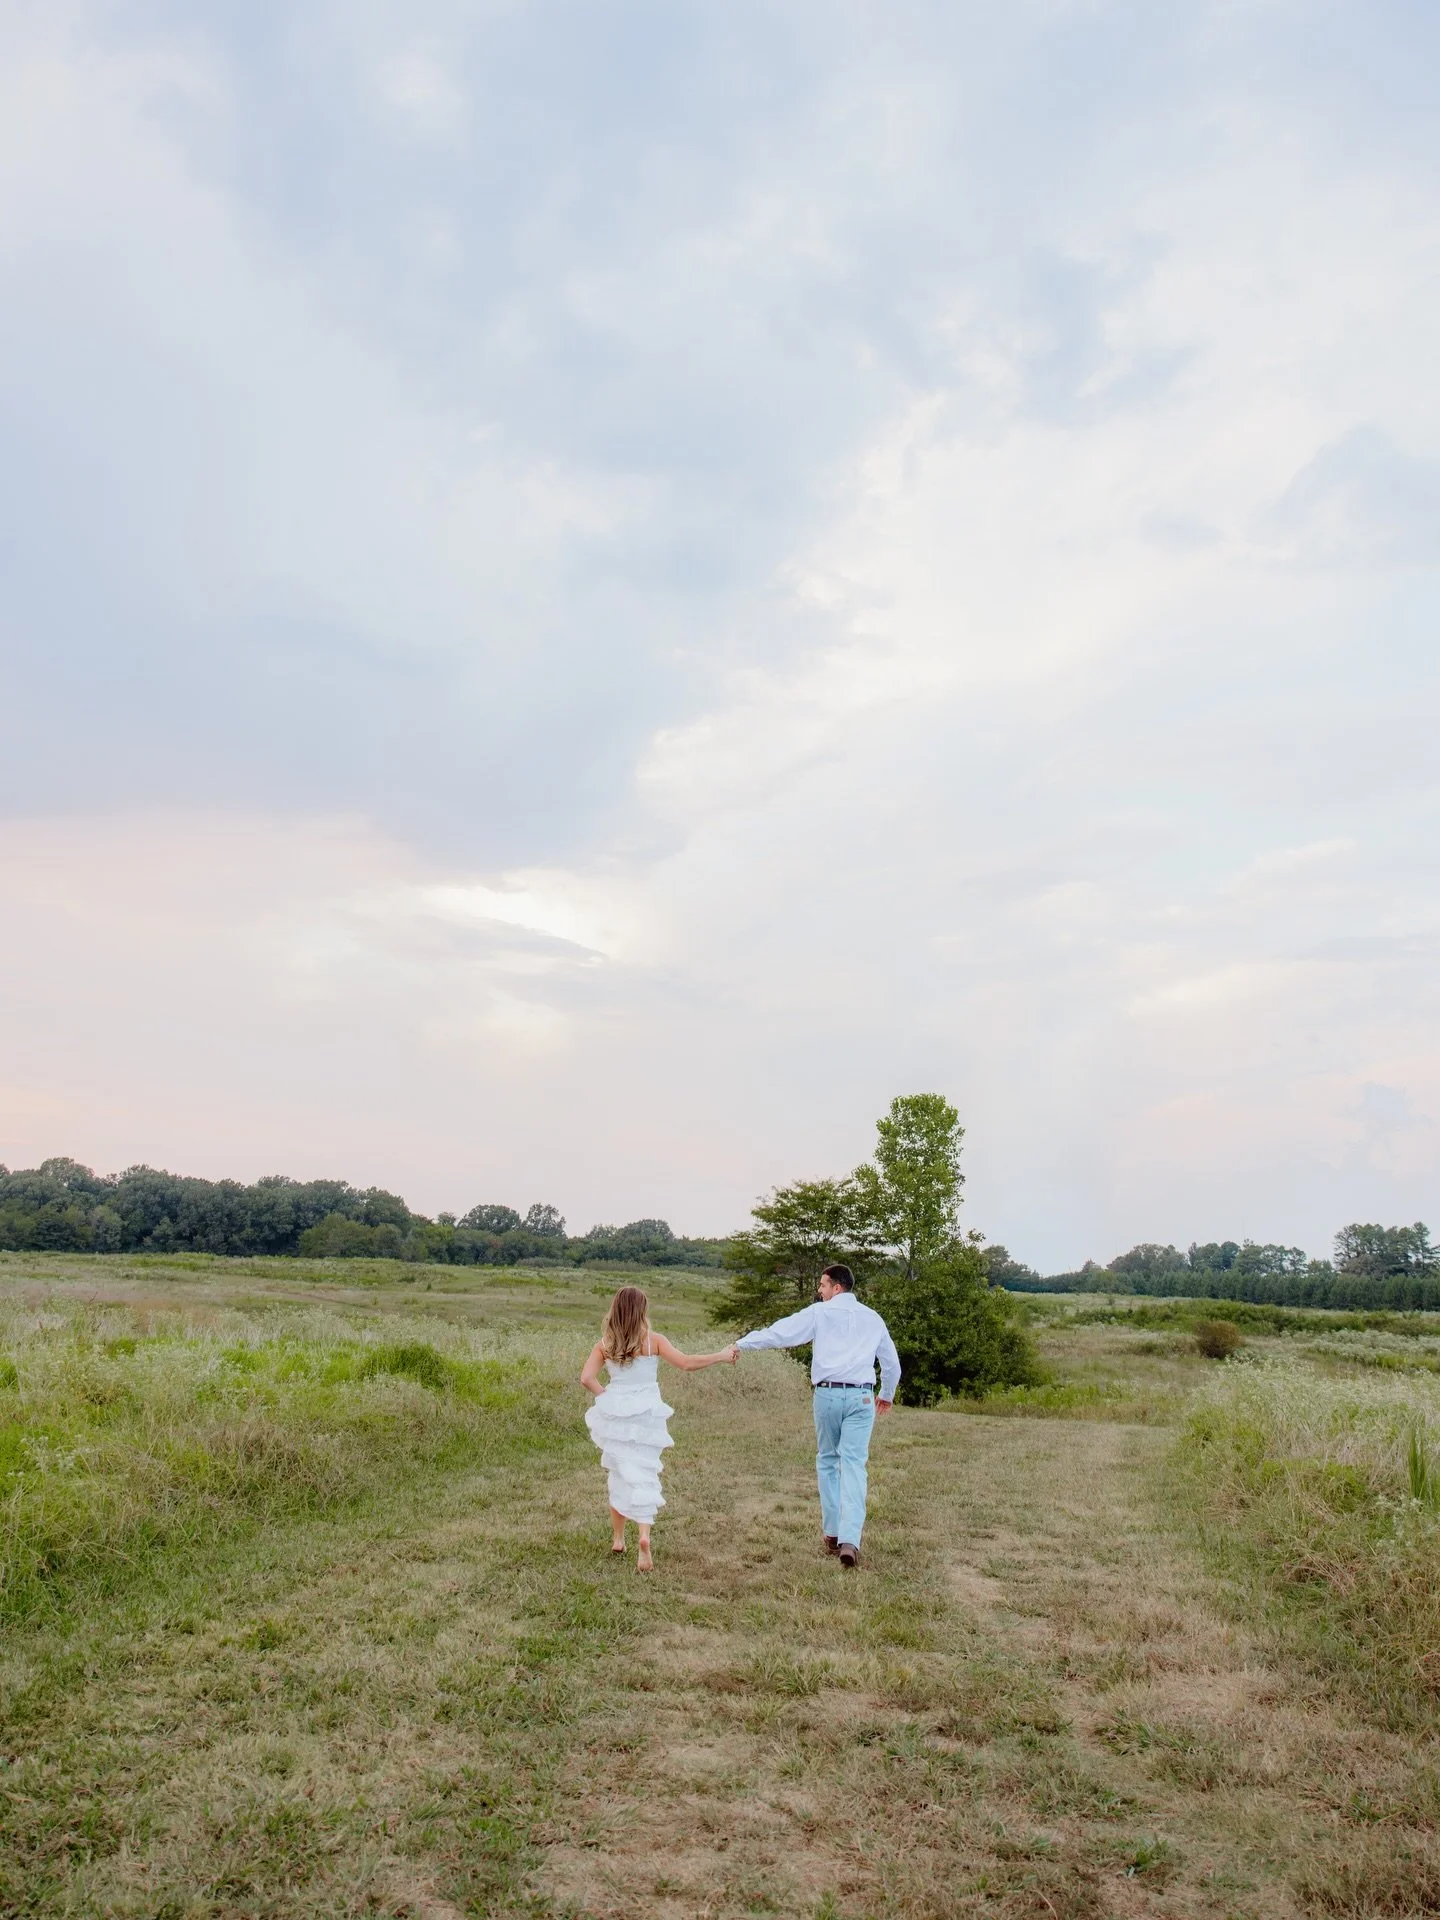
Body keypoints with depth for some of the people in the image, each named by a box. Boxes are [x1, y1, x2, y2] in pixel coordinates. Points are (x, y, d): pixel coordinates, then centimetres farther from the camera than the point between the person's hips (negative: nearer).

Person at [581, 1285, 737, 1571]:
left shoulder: (604, 1344, 0)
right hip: (646, 1415, -2)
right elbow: (686, 1363, -13)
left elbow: (587, 1378, -8)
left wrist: (606, 1397, 7)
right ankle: (644, 1537, -18)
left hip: (615, 1415, 3)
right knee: (643, 1476, 2)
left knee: (619, 1475, 20)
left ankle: (617, 1538, 28)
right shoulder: (652, 1341, -7)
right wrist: (722, 1356, -2)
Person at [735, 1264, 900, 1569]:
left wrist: (742, 1344, 10)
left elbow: (780, 1332, 1)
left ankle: (831, 1534, 16)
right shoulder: (872, 1318, 15)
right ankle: (850, 1540, -16)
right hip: (861, 1397, 1)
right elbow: (891, 1362, 24)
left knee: (827, 1461, 16)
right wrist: (888, 1394, 40)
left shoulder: (819, 1313, 5)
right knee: (853, 1466, -3)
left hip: (827, 1394, -1)